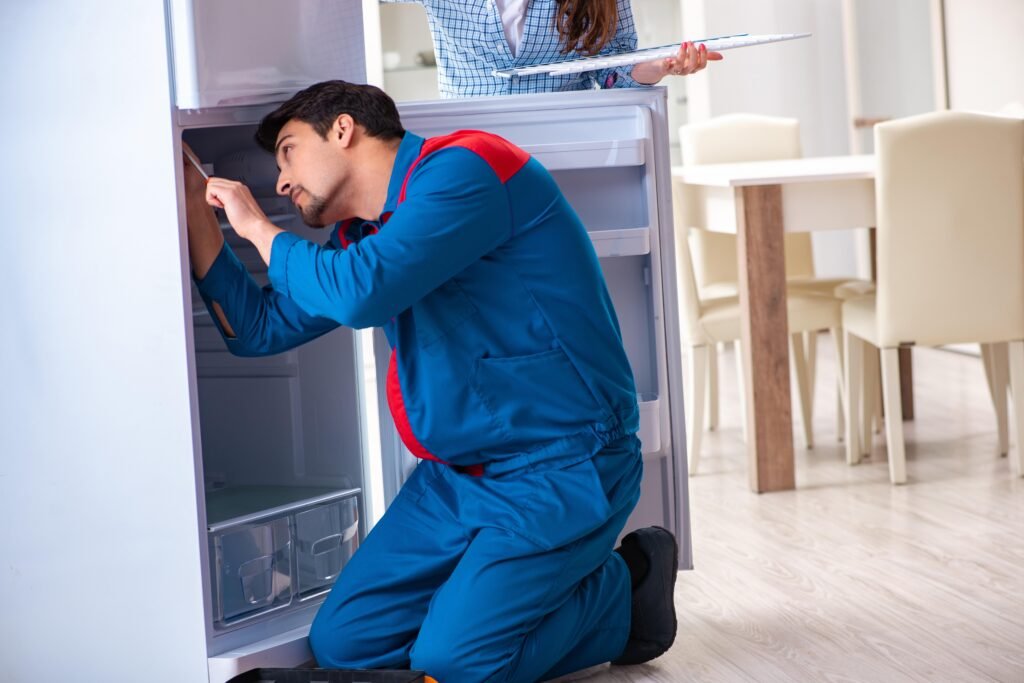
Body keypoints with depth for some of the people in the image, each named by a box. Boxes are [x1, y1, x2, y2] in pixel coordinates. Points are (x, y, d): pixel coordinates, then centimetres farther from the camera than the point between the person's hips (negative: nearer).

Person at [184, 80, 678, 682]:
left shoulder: (463, 169, -15)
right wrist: (199, 212, 11)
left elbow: (359, 293, -27)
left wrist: (259, 227, -10)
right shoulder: (362, 233, 13)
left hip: (562, 468, -9)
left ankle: (624, 590, 5)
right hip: (457, 475, 9)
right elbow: (259, 328, 17)